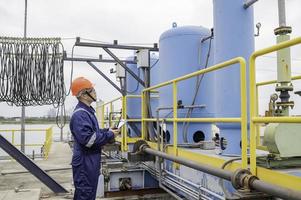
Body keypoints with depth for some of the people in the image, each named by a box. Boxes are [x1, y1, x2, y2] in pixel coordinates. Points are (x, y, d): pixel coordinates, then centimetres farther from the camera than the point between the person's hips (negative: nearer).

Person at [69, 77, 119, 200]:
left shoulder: (87, 111, 13)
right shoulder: (80, 114, -21)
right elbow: (87, 139, -29)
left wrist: (108, 131, 6)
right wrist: (109, 136, -19)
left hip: (90, 163, 10)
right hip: (84, 164, -10)